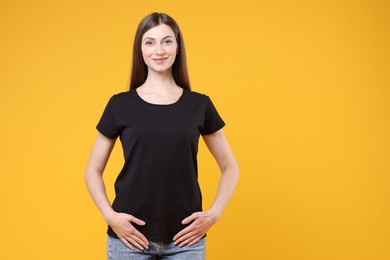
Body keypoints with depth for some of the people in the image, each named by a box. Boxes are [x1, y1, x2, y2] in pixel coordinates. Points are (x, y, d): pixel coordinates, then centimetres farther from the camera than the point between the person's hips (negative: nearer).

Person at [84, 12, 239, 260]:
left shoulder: (200, 105, 3)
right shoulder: (120, 105, 1)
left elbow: (230, 167, 10)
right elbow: (93, 171, 7)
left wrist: (214, 214, -3)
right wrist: (109, 215, -8)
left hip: (186, 239, 1)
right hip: (131, 236, 0)